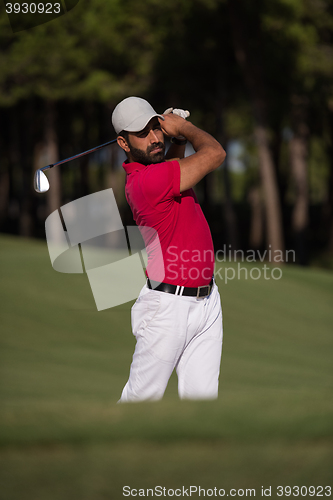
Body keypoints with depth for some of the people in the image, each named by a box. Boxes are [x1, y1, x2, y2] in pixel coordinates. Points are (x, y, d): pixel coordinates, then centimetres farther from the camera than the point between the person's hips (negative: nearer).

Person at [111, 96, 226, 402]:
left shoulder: (154, 172, 7)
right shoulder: (146, 181, -20)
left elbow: (171, 169, 35)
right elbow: (215, 154, -15)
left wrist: (178, 137, 15)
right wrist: (183, 127, 2)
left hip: (206, 300, 9)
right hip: (169, 306, -9)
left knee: (201, 398, 3)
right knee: (142, 398, 0)